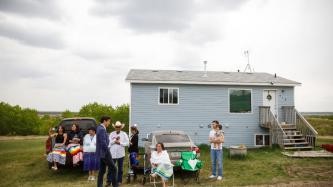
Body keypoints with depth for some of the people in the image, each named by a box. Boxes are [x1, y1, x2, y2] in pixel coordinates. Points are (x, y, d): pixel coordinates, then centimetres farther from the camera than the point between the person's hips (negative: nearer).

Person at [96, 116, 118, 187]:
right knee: (113, 168, -1)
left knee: (102, 170, 13)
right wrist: (108, 152, -14)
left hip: (102, 153, 10)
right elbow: (103, 143, -24)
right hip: (104, 153, -10)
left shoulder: (99, 128, 12)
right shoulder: (102, 129, -19)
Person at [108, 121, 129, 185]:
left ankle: (119, 181, 18)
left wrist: (119, 142, -11)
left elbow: (127, 143, -3)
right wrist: (115, 140, -13)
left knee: (120, 168, 8)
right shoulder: (112, 134, 6)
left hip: (120, 154, 0)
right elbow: (109, 142, -3)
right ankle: (109, 180, 10)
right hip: (112, 154, 0)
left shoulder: (124, 134, 4)